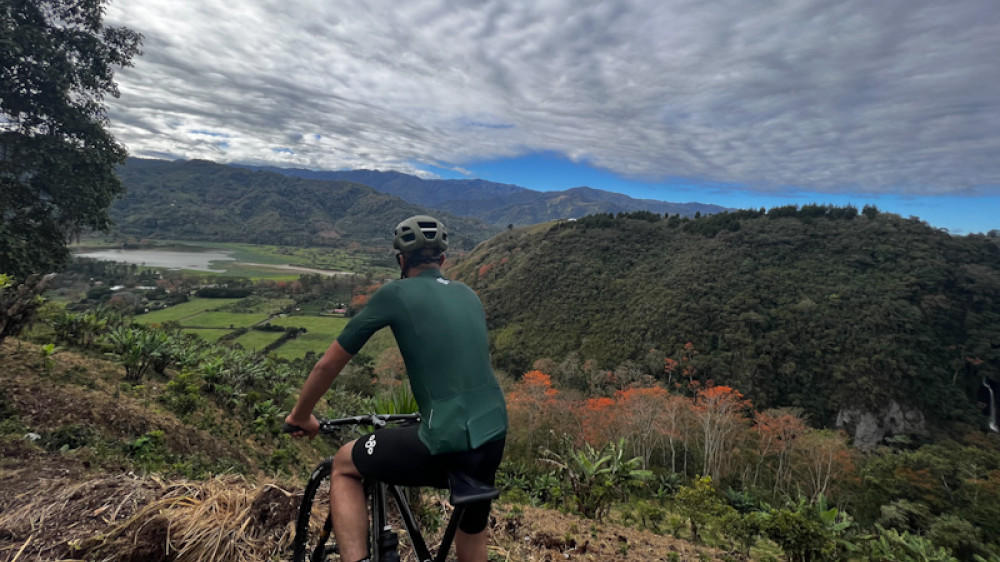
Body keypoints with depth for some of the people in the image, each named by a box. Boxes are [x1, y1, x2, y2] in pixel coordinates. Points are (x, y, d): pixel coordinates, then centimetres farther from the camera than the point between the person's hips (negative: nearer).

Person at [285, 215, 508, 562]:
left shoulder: (395, 294, -2)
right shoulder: (469, 296, 14)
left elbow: (329, 364, 4)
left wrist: (300, 416, 21)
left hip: (446, 445, -6)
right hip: (493, 437, 6)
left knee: (344, 465, 20)